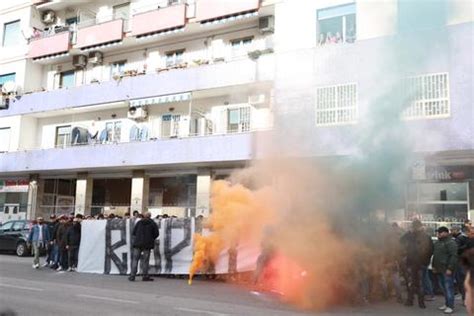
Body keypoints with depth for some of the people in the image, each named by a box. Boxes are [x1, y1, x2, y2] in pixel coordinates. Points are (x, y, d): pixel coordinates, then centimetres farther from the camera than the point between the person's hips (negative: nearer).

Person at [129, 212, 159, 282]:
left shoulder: (139, 222, 7)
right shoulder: (153, 223, 2)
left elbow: (133, 233, 6)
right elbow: (156, 234, -1)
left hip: (138, 243, 1)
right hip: (147, 244, -1)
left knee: (135, 259, 5)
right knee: (145, 260, 4)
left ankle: (132, 276, 1)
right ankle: (145, 276, 5)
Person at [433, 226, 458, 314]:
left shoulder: (451, 242, -12)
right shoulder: (437, 242, 16)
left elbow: (454, 256, -18)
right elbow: (435, 255, 24)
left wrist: (450, 268, -21)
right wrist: (434, 266, 20)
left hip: (447, 270, -9)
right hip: (439, 270, 9)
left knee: (448, 288, -5)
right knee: (443, 288, 14)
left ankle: (450, 306, 1)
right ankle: (446, 304, 24)